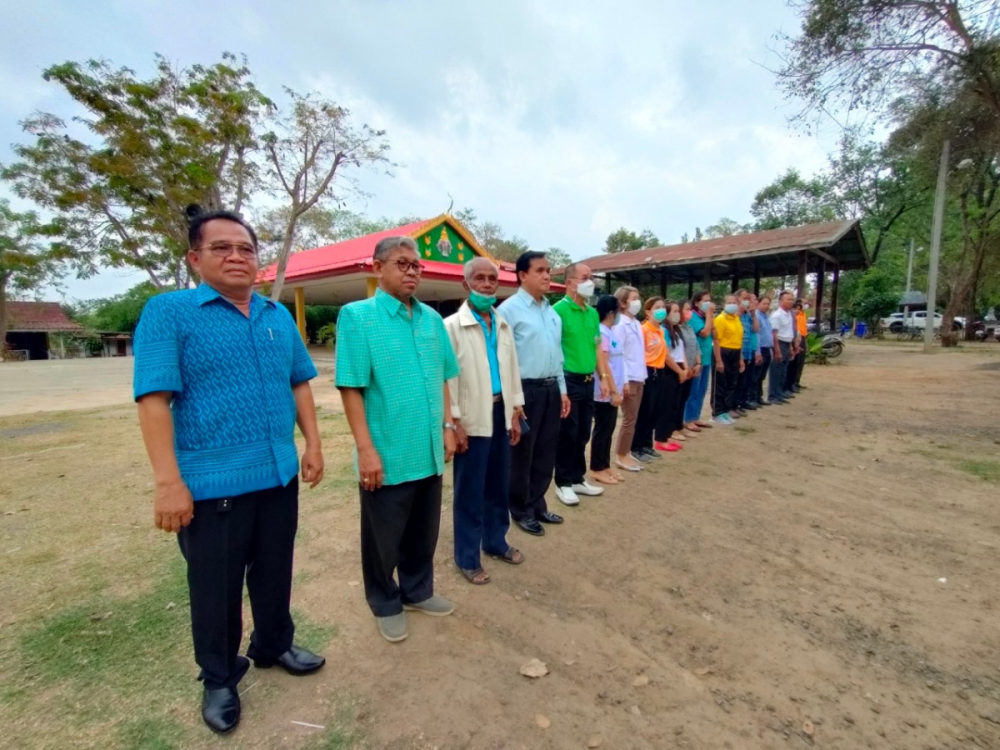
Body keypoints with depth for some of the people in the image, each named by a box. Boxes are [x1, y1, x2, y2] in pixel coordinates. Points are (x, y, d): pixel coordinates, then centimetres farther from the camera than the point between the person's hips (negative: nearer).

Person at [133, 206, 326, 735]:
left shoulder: (278, 316, 8)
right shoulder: (168, 312, -8)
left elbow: (299, 384, 12)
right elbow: (154, 398, -14)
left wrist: (313, 444, 8)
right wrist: (168, 482, -18)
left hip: (279, 476, 5)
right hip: (211, 485, -4)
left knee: (274, 573, 21)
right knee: (216, 588, 14)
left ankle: (274, 646, 46)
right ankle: (219, 678, 38)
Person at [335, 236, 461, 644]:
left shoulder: (432, 318, 7)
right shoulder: (357, 315, -10)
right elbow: (351, 388, -14)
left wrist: (447, 426, 9)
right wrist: (366, 449, -18)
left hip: (429, 451, 6)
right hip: (386, 455, -5)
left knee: (423, 531, 21)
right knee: (383, 538, 14)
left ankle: (417, 591, 43)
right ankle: (385, 605, 37)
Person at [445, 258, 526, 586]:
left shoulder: (504, 326, 10)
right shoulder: (452, 326, -9)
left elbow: (512, 369, 14)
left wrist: (515, 412, 10)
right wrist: (454, 423, -15)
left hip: (500, 413, 6)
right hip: (472, 418, -6)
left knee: (500, 485, 17)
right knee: (470, 491, 6)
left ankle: (496, 542, 36)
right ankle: (467, 557, 22)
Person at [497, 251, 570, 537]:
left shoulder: (552, 311, 13)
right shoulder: (509, 309, -10)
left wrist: (562, 389, 15)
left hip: (551, 389, 7)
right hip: (525, 389, -7)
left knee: (546, 453, 16)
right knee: (522, 455, 7)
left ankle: (537, 505, 33)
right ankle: (521, 511, 26)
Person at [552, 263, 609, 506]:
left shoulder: (593, 313, 11)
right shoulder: (559, 310, -12)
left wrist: (603, 377, 12)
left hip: (588, 381, 7)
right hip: (569, 380, -7)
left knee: (583, 434, 15)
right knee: (567, 434, 3)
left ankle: (578, 479, 29)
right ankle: (563, 483, 18)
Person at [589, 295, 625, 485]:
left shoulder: (612, 332, 12)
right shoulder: (601, 333, -15)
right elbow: (603, 365, -18)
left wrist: (620, 386, 13)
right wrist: (614, 391, -18)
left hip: (612, 391, 9)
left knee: (608, 430, 15)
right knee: (602, 430, 1)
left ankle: (605, 466, 25)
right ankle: (597, 469, 13)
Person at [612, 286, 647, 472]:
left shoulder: (637, 324, 13)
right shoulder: (620, 325, -12)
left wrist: (642, 375, 12)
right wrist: (624, 380, -18)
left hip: (639, 378, 8)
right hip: (628, 379, -8)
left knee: (633, 418, 12)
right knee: (629, 419, -2)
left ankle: (626, 453, 22)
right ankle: (621, 456, 10)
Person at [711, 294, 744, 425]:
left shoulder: (737, 319, 13)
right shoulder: (720, 319, -12)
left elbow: (738, 339, 18)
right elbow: (716, 341, -16)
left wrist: (741, 358, 17)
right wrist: (719, 361, -20)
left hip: (735, 354, 8)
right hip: (724, 354, -8)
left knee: (732, 383, 15)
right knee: (720, 385, -2)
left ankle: (729, 409, 26)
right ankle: (717, 414, 5)